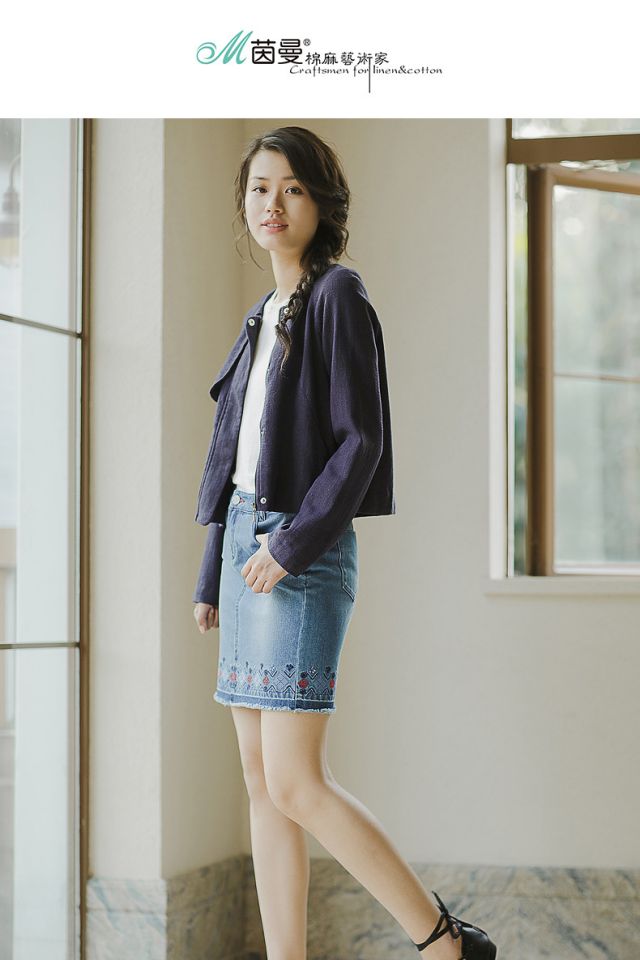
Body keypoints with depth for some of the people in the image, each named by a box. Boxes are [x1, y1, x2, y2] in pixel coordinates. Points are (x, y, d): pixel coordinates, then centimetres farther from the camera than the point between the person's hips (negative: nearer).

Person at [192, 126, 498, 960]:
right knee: (263, 783, 6)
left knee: (295, 784, -11)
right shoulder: (265, 316, 18)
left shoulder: (338, 297, -6)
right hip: (247, 544, 9)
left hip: (301, 557, -9)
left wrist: (292, 545, -19)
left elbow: (361, 441, -14)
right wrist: (211, 576, 17)